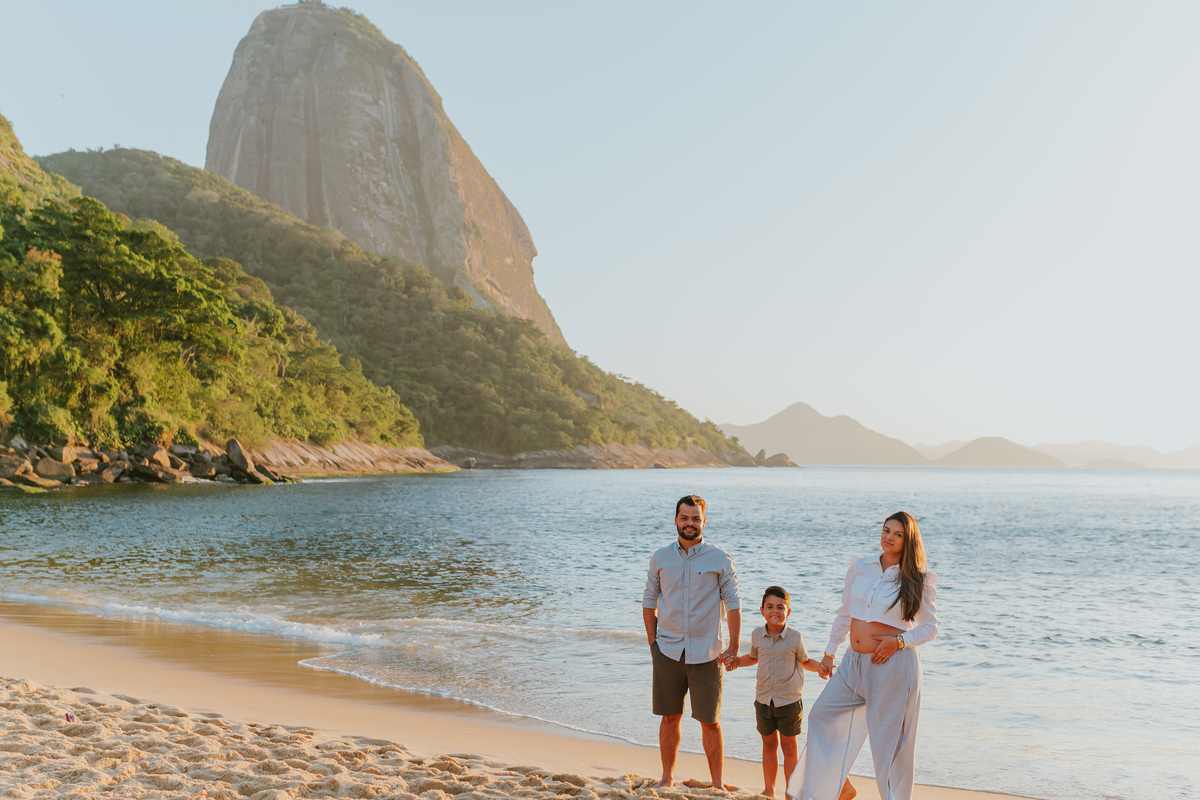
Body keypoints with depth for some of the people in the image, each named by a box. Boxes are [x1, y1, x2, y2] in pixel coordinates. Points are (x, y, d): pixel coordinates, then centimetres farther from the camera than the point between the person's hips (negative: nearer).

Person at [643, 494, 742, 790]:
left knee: (710, 722, 2)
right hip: (668, 652, 2)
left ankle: (718, 784, 12)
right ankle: (667, 777, 23)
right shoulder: (660, 558, 5)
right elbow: (649, 601, 11)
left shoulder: (719, 559, -1)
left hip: (705, 654, -2)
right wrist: (652, 642, 5)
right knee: (670, 717, 9)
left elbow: (733, 603, 1)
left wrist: (733, 648, -4)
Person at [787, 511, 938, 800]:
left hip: (893, 666, -5)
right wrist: (829, 653, 20)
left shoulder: (919, 580, -5)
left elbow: (930, 627, 0)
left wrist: (898, 641, -16)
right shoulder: (860, 567, 7)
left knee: (888, 739, 0)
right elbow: (845, 613, 16)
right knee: (822, 715, 9)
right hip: (854, 663, 6)